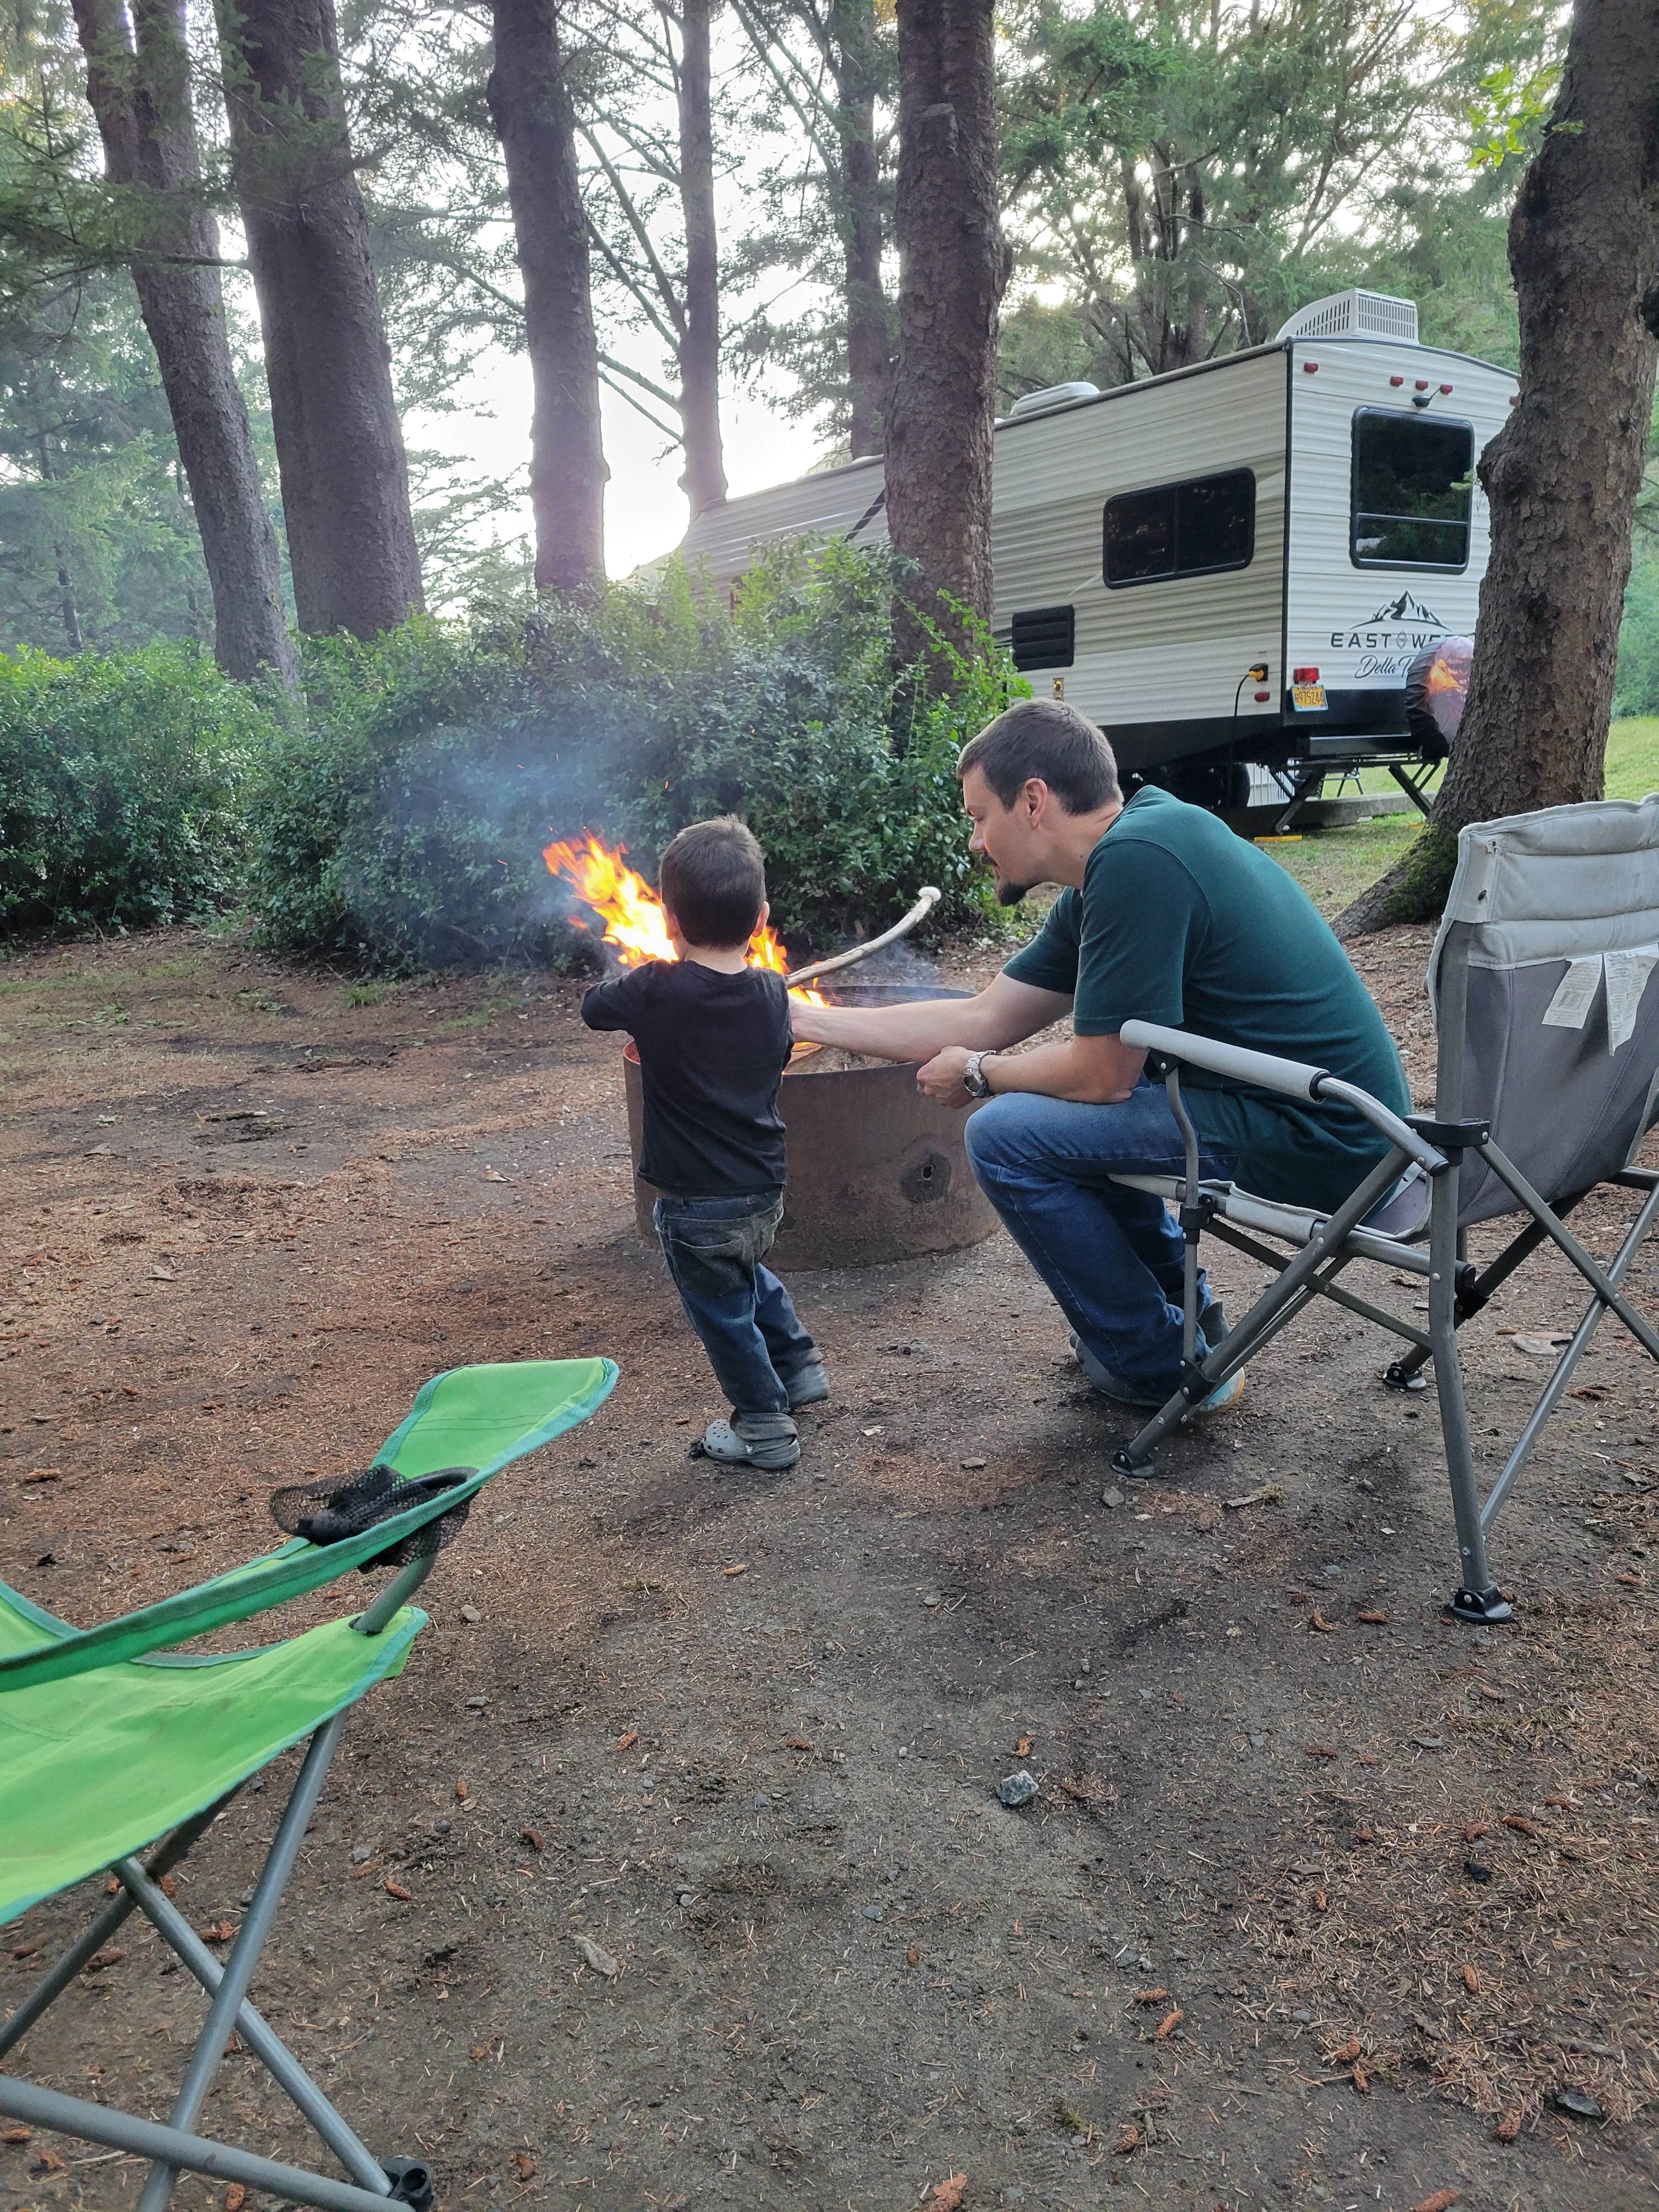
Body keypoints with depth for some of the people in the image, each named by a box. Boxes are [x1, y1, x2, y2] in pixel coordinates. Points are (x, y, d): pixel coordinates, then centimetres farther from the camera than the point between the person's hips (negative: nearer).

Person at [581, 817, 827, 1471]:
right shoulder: (772, 994, -4)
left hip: (695, 1203, -5)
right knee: (749, 1275, 32)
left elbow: (592, 1008, 1)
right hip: (764, 1193, 6)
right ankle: (799, 1367, 43)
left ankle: (766, 1429, 22)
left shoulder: (654, 992, -18)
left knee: (722, 1312, 12)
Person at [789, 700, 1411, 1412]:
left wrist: (977, 1074, 2)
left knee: (1005, 1133, -9)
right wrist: (803, 1018, 17)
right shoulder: (1114, 870, 11)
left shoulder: (1133, 862, -19)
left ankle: (1163, 1367, 6)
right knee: (1061, 1097, 21)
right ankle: (1181, 1312, 28)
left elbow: (1104, 1076, -17)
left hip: (1316, 1140, -10)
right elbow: (984, 1019, 14)